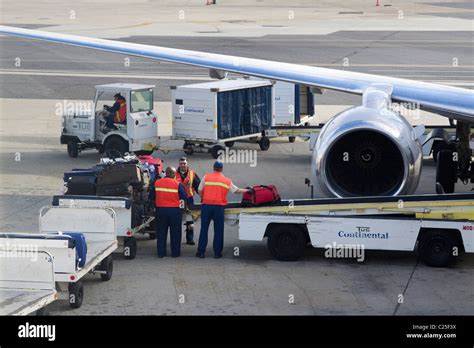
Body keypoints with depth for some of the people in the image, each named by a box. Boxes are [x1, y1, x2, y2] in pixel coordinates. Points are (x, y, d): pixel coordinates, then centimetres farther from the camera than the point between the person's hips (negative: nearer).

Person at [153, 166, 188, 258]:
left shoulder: (157, 183, -1)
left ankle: (161, 253, 11)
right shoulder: (178, 184, -10)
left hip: (160, 210, 2)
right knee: (175, 233, 8)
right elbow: (185, 197, -11)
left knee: (161, 233, 10)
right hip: (174, 210, -2)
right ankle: (175, 253, 11)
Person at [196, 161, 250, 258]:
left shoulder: (206, 177, 4)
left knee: (204, 229, 6)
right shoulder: (227, 181, 6)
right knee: (218, 230, 7)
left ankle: (201, 252, 8)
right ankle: (217, 252, 9)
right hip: (219, 207, 0)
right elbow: (237, 191, 13)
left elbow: (200, 191, 4)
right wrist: (247, 190, 27)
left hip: (206, 205, 0)